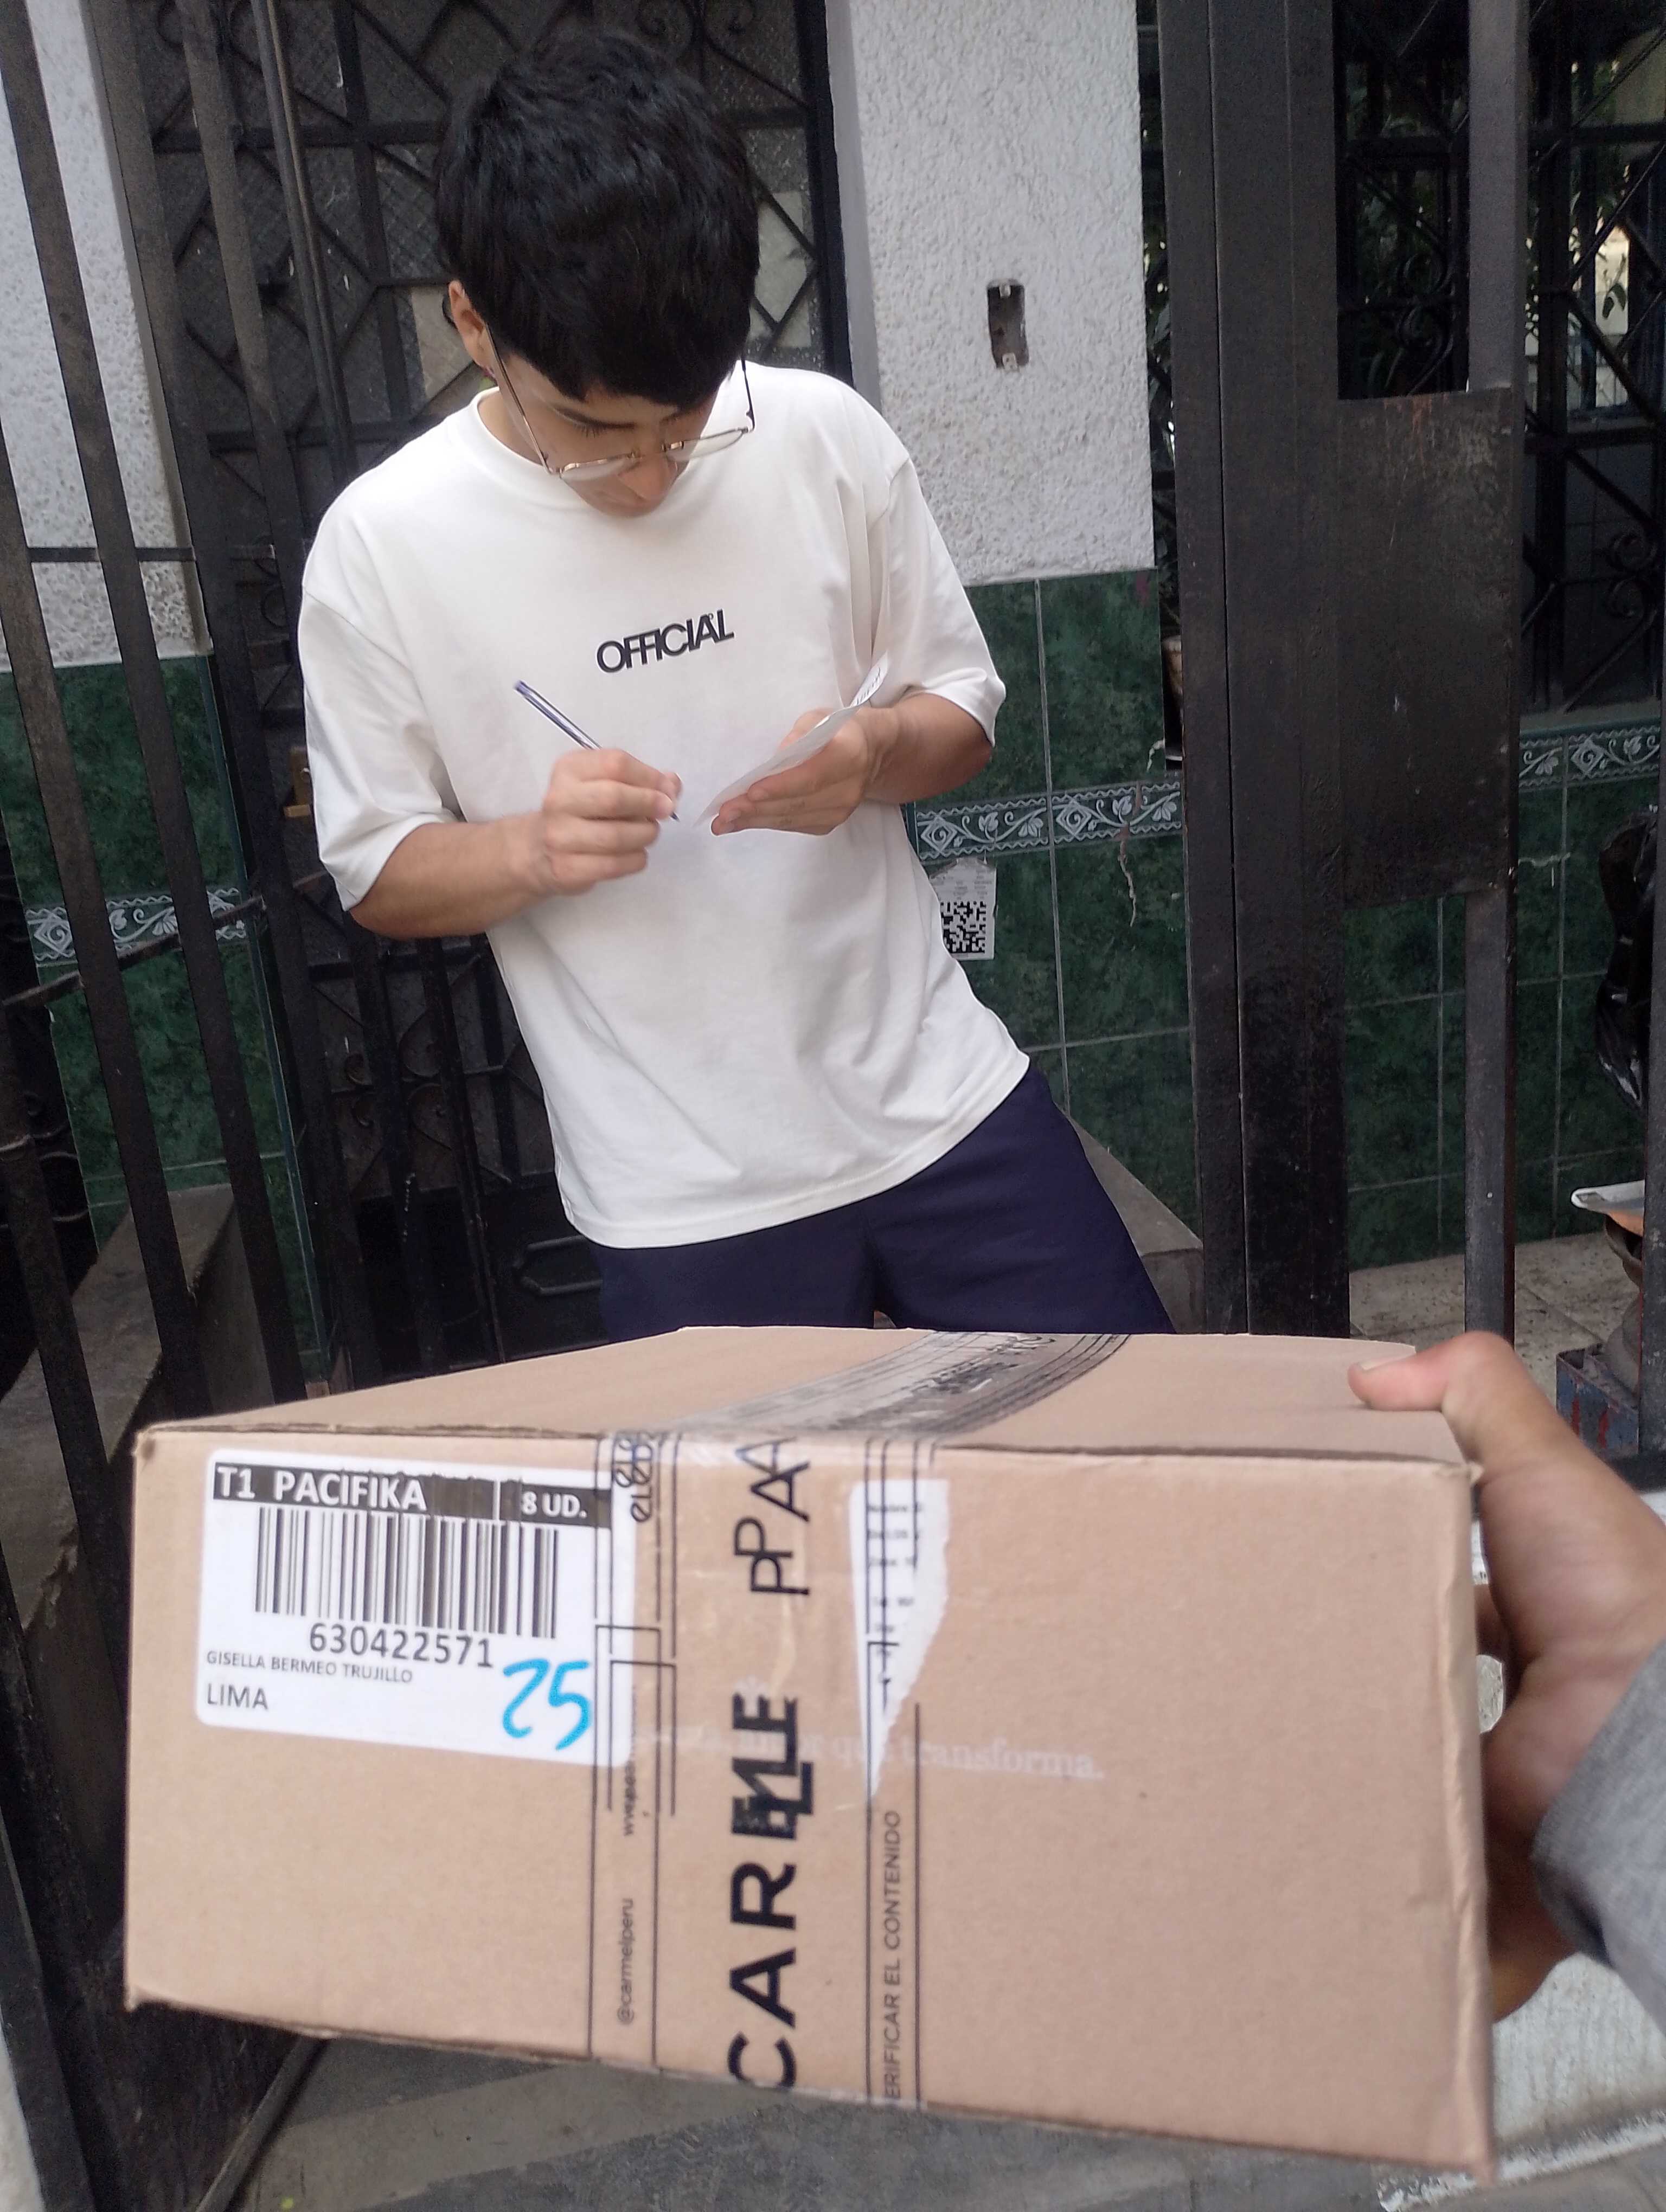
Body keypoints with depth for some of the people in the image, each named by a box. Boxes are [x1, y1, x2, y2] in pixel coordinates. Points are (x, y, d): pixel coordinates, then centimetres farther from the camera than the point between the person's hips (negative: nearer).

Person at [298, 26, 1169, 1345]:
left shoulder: (824, 437, -6)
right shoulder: (383, 546, -8)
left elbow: (964, 709, 5)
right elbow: (378, 872, 0)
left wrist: (875, 754, -18)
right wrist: (530, 849, -21)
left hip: (940, 1099, 2)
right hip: (683, 1197, -1)